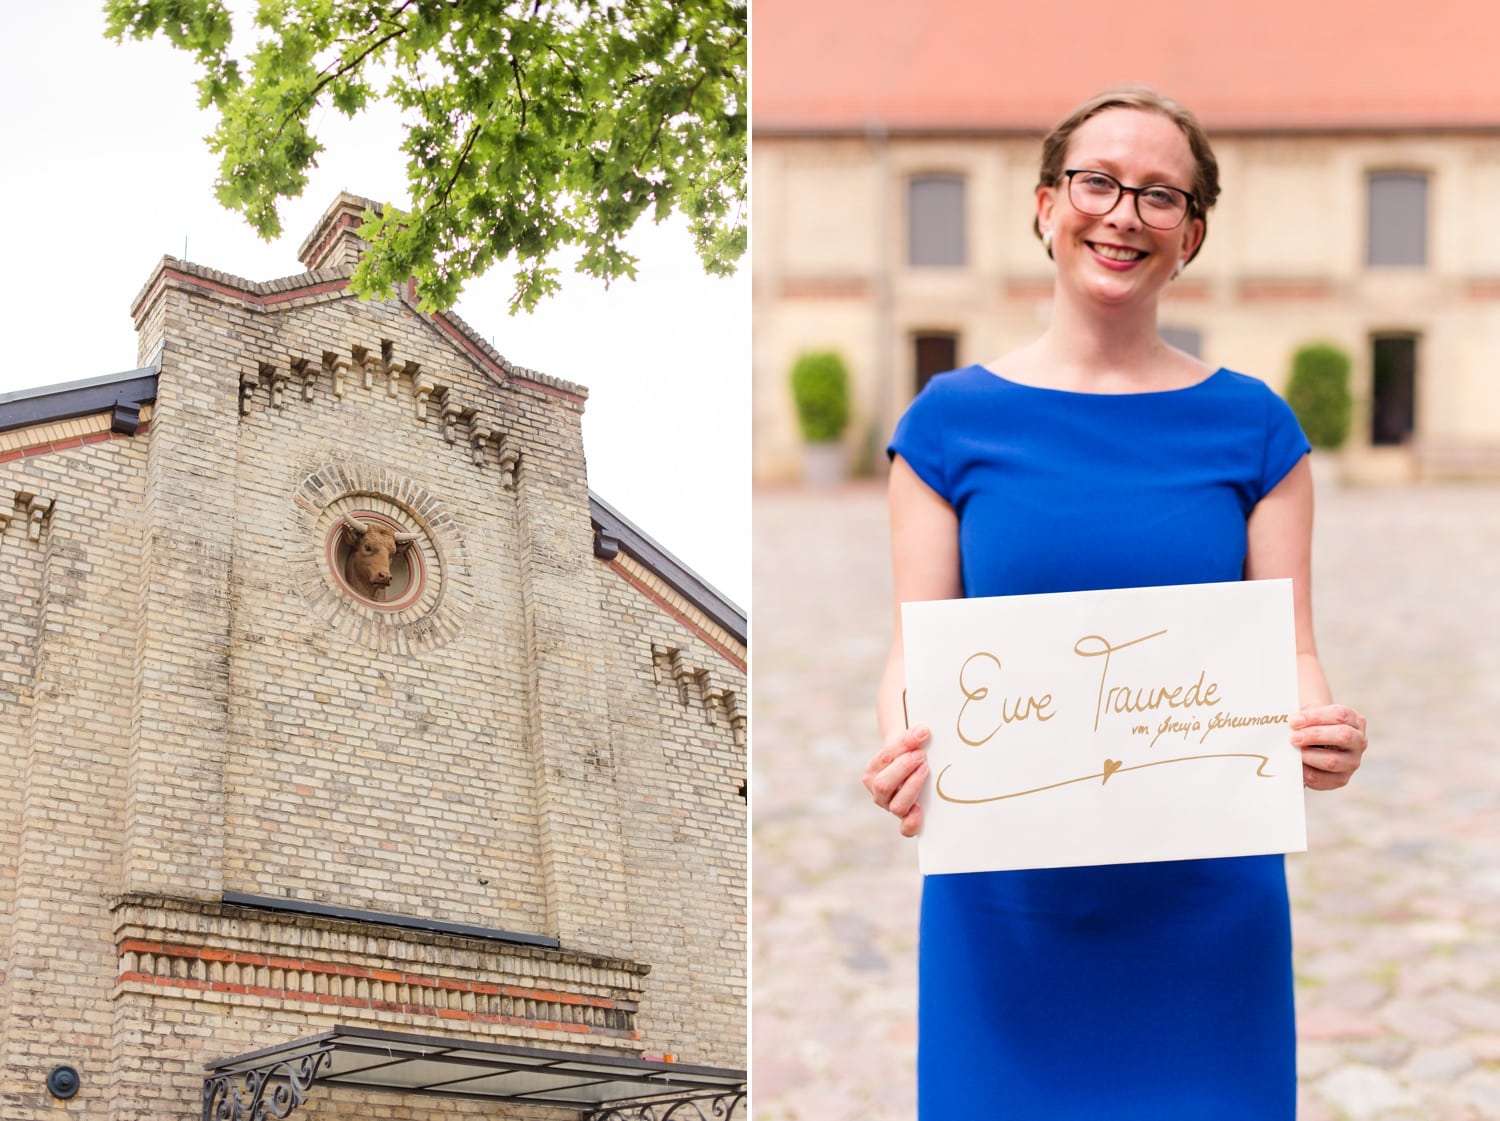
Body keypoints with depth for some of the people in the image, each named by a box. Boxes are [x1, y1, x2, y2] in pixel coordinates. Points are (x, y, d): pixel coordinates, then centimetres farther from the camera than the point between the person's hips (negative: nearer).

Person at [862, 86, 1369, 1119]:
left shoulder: (1251, 426, 5)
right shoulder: (955, 421, 2)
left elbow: (1289, 652, 3)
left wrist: (1324, 734, -19)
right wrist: (905, 747, -21)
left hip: (1206, 891, 1)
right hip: (1006, 903, 0)